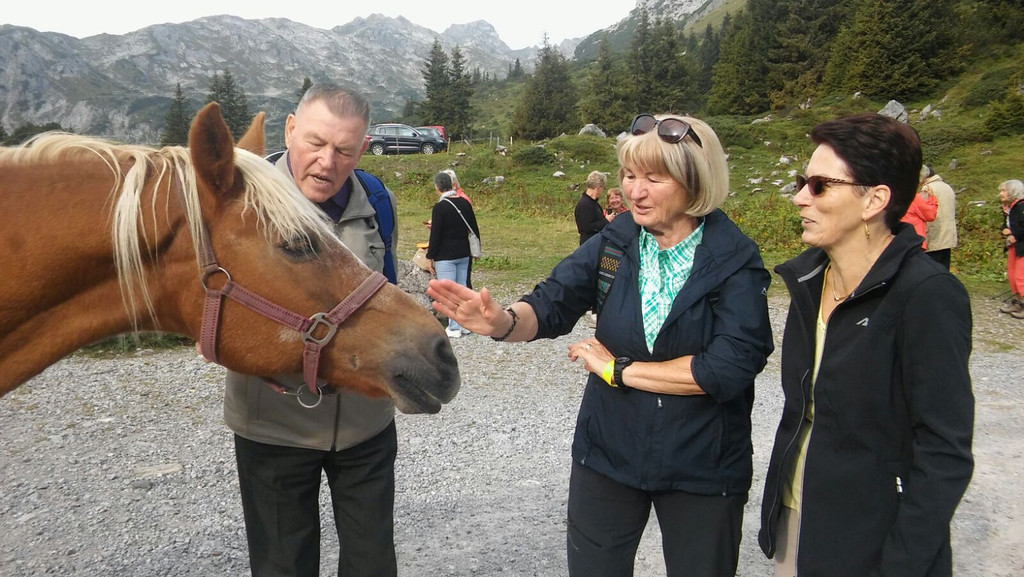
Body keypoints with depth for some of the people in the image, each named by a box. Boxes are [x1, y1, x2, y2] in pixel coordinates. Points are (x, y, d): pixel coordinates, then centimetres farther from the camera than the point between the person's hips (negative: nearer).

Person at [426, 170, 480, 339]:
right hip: (463, 254, 7)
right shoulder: (465, 203, 5)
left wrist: (429, 257, -6)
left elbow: (435, 235, -14)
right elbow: (474, 228, 11)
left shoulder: (440, 207, -14)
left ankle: (454, 328, 1)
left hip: (445, 256, -7)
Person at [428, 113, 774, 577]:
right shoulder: (615, 243, -7)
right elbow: (552, 305, -14)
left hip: (702, 468, -2)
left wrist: (620, 369, -17)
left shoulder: (735, 262, -14)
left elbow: (730, 368, -23)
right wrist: (504, 322, -37)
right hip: (608, 454, 2)